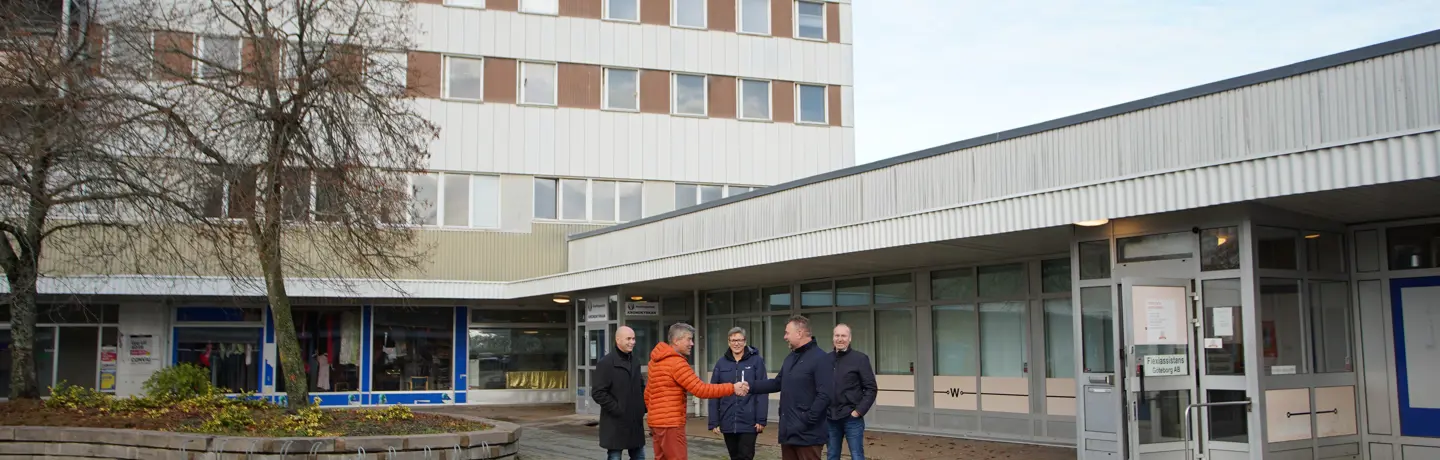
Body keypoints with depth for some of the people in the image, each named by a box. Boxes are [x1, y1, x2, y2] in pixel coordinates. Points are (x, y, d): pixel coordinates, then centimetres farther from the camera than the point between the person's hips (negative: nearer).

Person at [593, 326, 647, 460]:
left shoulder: (634, 362, 14)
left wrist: (643, 407, 9)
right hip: (615, 425, -7)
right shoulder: (606, 363, -10)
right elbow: (598, 393, -16)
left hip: (635, 423, 7)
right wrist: (617, 409, -19)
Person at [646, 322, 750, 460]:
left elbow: (648, 392, 19)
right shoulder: (676, 363, -16)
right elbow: (700, 389, -21)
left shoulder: (656, 360, 13)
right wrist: (732, 388, -19)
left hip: (658, 422, 10)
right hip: (670, 424, -10)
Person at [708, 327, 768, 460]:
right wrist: (714, 422, 0)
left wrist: (761, 419, -11)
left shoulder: (756, 361, -2)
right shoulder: (721, 363, 6)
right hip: (728, 423, 3)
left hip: (748, 422, -3)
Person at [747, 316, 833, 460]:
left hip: (807, 434, -9)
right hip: (788, 431, 9)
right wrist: (750, 386, 12)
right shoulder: (790, 358, 17)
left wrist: (807, 421, -21)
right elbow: (777, 383, 22)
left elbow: (825, 395, -20)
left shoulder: (821, 358, -13)